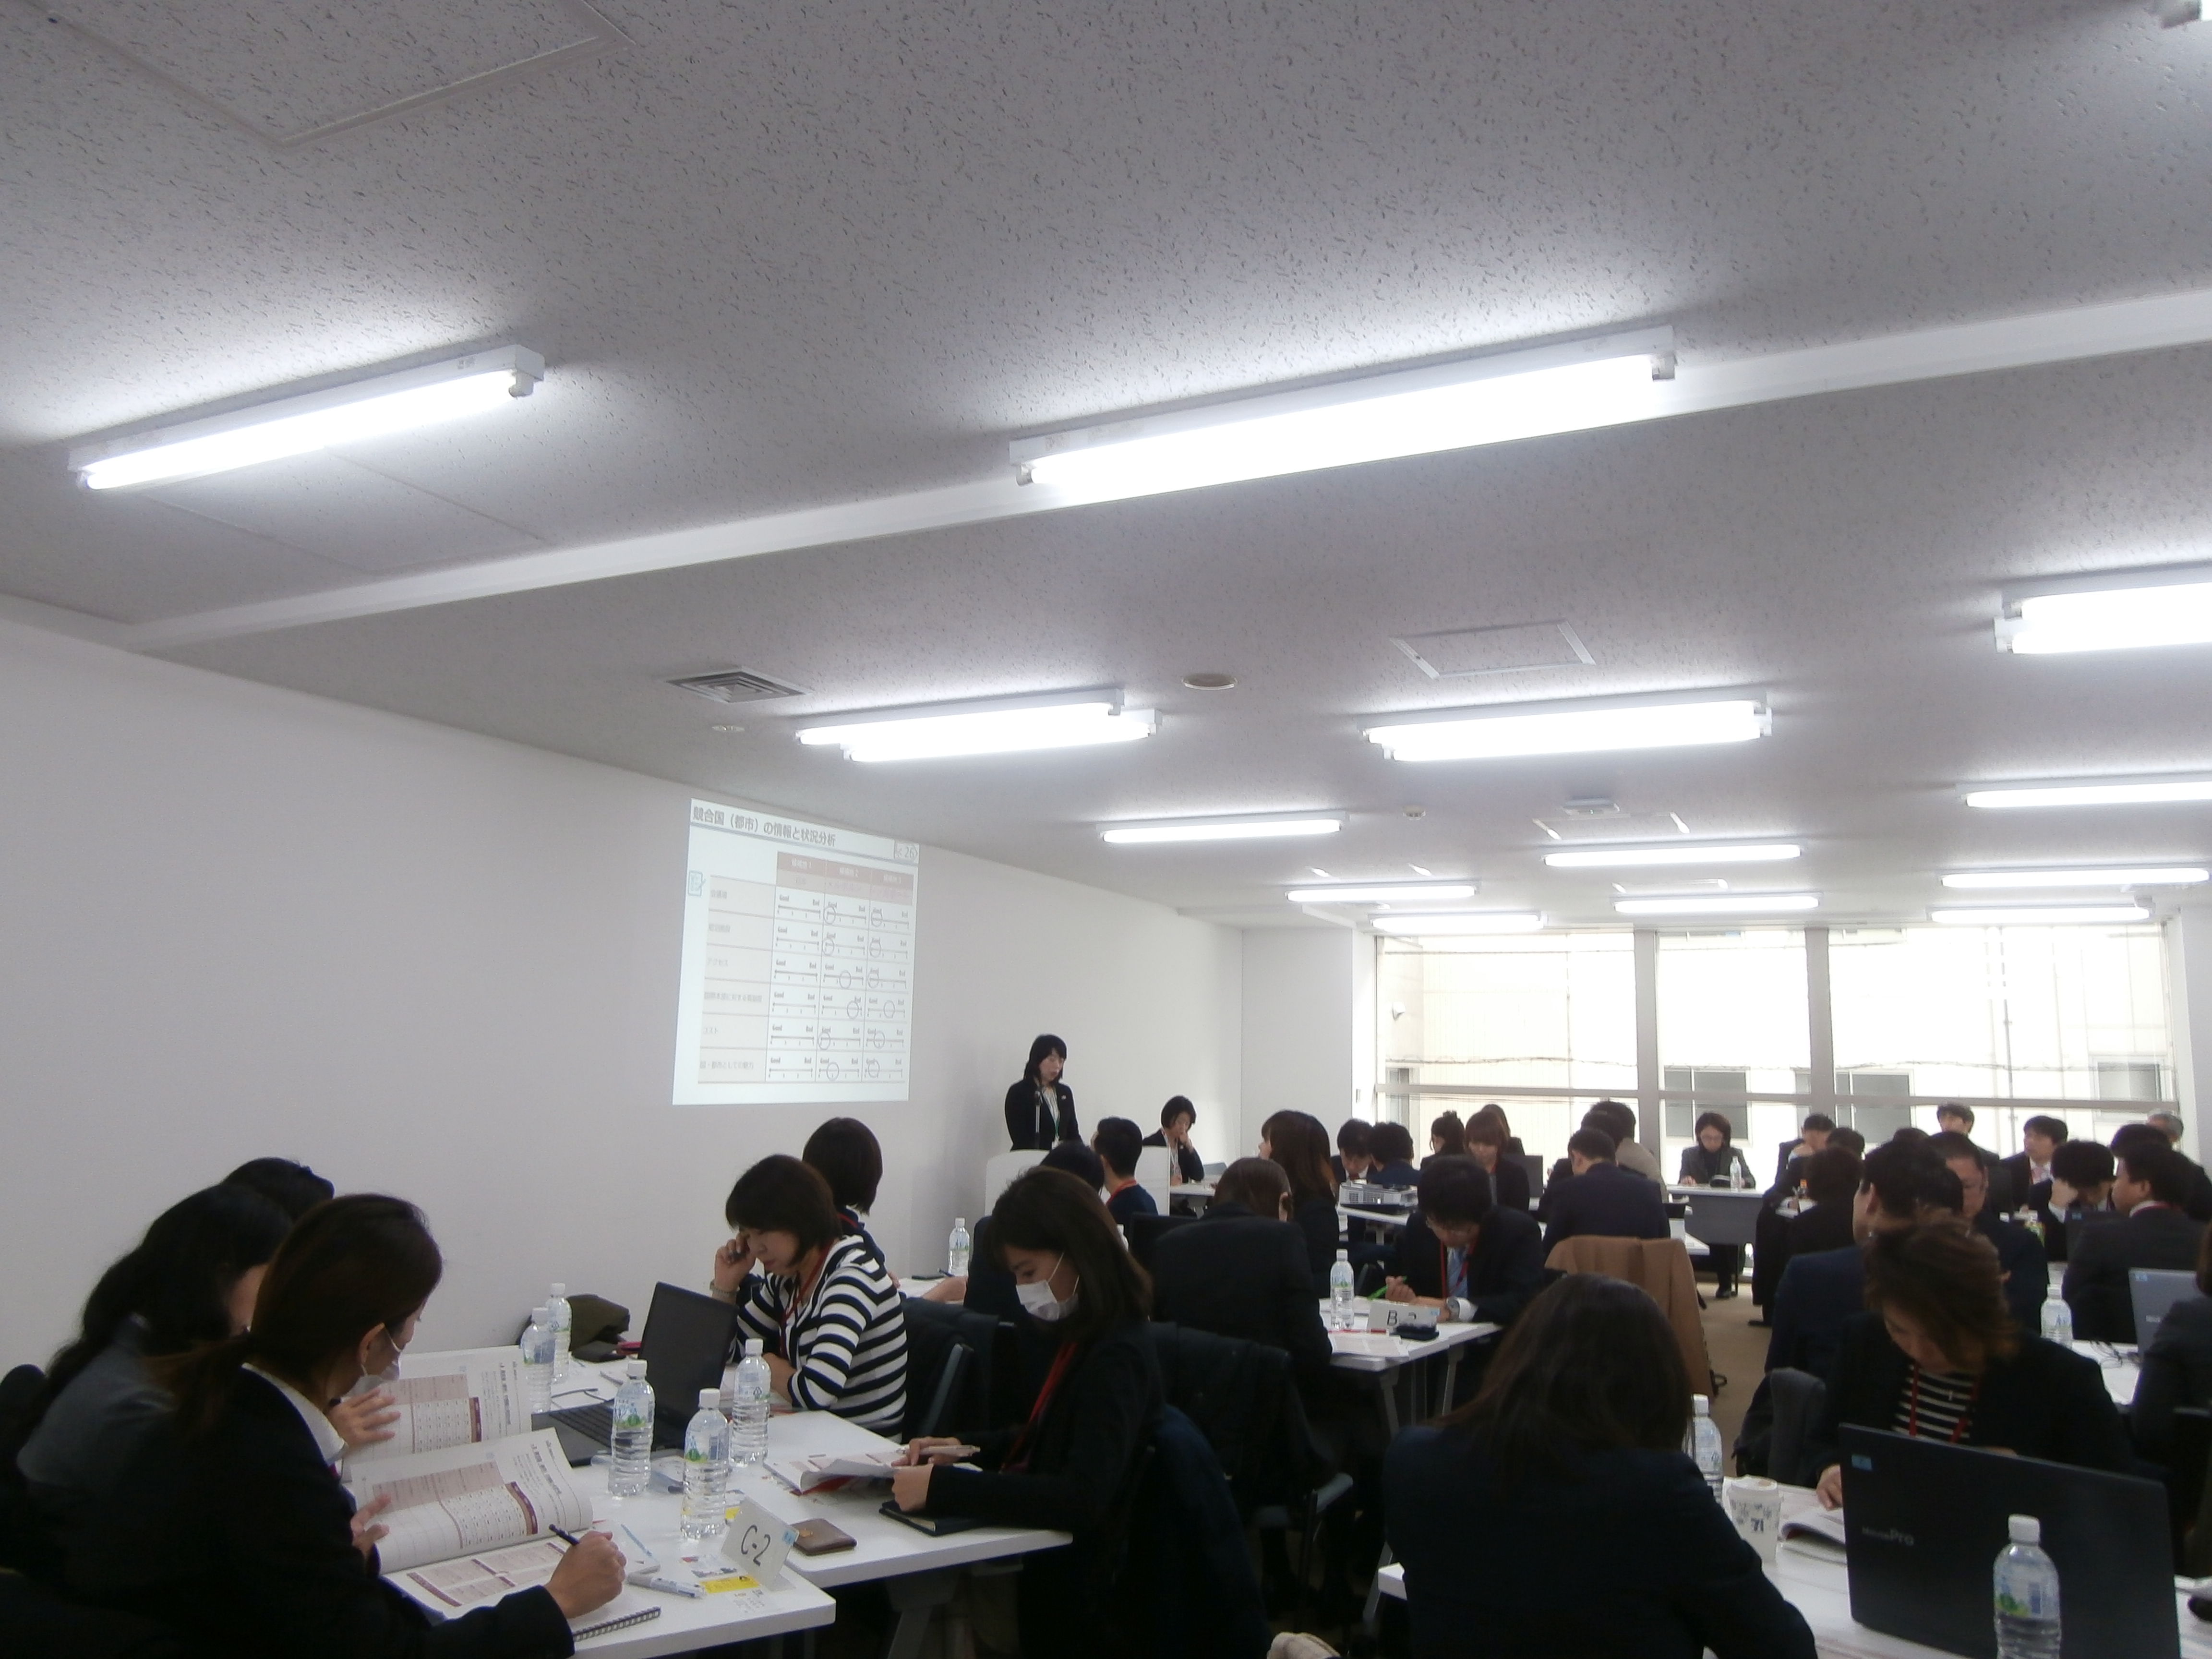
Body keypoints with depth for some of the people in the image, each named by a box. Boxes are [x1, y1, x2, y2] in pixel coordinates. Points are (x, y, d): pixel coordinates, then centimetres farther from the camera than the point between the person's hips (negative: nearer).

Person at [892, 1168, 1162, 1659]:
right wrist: (969, 1449, 3)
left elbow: (1081, 1498, -30)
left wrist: (942, 1487, -30)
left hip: (1072, 1589, -8)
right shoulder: (1084, 1336, 6)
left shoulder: (1117, 1357, -21)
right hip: (1046, 1560, 8)